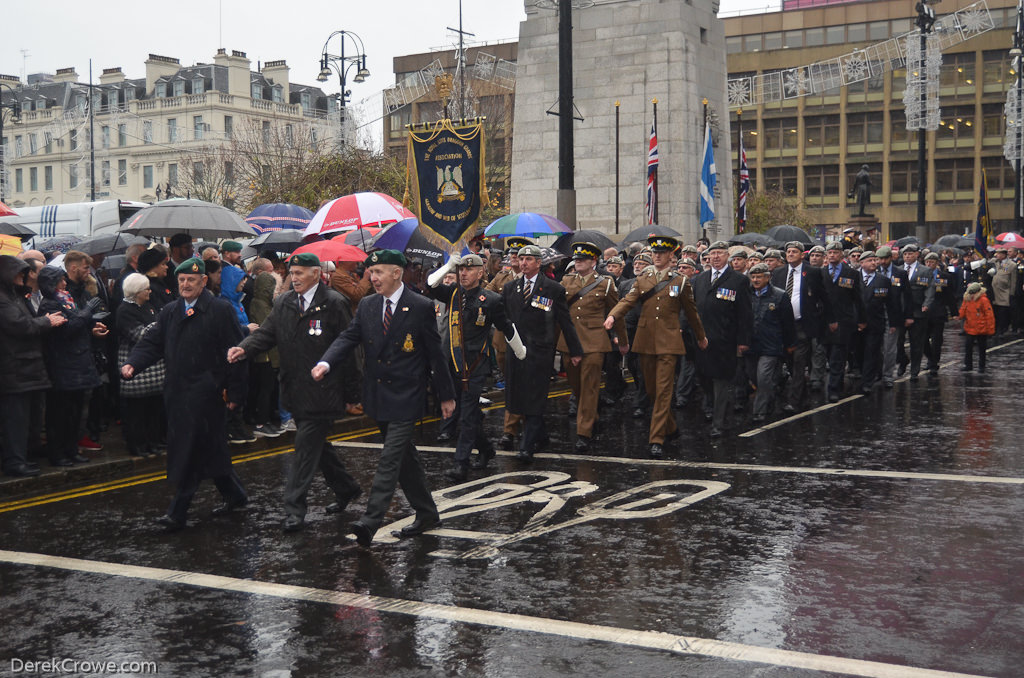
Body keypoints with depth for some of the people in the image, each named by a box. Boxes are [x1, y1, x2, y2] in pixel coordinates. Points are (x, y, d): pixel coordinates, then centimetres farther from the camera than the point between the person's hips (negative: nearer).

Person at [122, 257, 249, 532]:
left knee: (190, 452, -7)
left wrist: (235, 392, -10)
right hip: (177, 392, 7)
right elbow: (151, 343, 11)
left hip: (206, 393, -7)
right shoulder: (169, 312, 14)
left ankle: (178, 513, -2)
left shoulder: (221, 310, -5)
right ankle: (235, 494, 31)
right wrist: (132, 364, -9)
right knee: (211, 449, 15)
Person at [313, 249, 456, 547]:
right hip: (378, 396, 6)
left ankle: (370, 521, -17)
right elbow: (348, 337, -1)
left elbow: (435, 353, -4)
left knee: (390, 458, -12)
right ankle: (426, 514, 27)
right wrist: (326, 362, -21)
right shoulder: (367, 305, 7)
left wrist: (446, 395, -1)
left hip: (406, 397, -6)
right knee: (405, 458, 15)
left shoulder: (421, 307, -7)